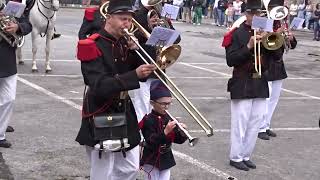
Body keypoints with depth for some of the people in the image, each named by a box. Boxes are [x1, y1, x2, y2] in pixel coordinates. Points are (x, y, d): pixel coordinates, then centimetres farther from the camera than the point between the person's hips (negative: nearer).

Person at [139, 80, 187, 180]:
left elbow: (179, 140, 4)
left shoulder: (169, 118, 1)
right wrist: (165, 132, -38)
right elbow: (151, 141, -27)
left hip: (166, 159, 5)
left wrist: (182, 132, -17)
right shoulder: (148, 120, -17)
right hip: (151, 161, -5)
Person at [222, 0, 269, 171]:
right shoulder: (237, 33, -6)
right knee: (240, 123, 0)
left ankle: (246, 155, 22)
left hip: (261, 84, 5)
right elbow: (230, 60, -14)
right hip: (242, 84, -5)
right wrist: (248, 46, -24)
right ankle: (236, 157, 13)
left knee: (256, 122, 10)